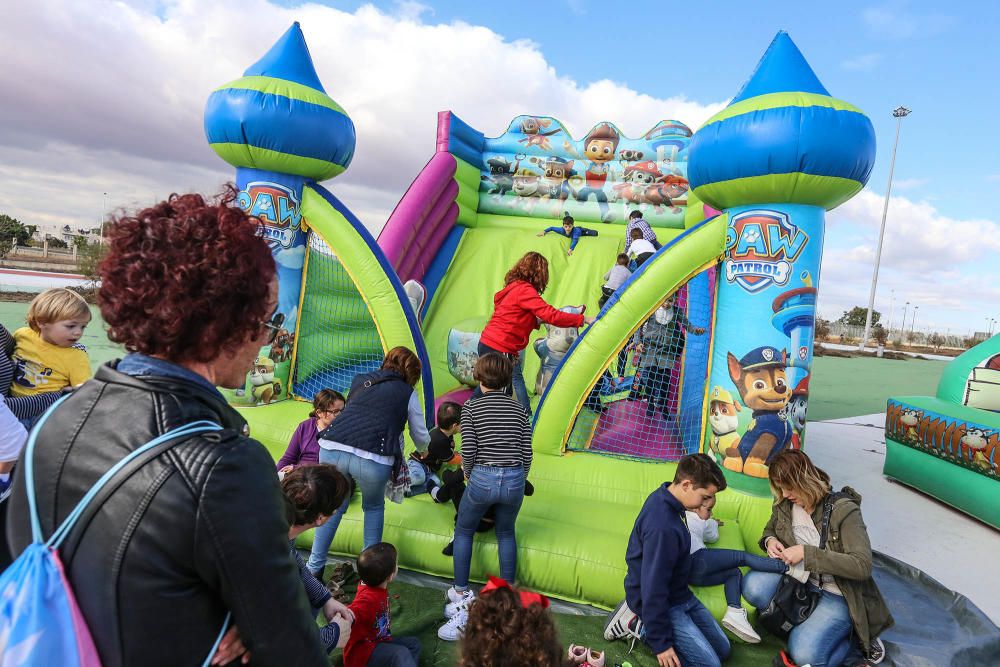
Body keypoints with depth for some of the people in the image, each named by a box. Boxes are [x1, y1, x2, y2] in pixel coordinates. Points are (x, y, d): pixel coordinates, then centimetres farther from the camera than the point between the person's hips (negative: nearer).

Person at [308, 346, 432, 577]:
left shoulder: (360, 380, 25)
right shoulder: (407, 393, 16)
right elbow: (422, 438, 25)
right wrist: (424, 450, 50)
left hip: (332, 448, 3)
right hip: (372, 458, -3)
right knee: (374, 507, 25)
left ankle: (314, 568, 29)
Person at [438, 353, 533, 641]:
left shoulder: (471, 407, -1)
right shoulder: (519, 409, 7)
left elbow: (468, 451, -6)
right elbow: (526, 454, 7)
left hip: (482, 478, -3)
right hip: (515, 480, 3)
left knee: (463, 532, 21)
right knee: (506, 533, 25)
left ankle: (461, 596, 20)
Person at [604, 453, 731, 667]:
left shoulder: (662, 497, -5)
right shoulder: (663, 528, -35)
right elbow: (653, 587, -29)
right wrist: (660, 642, -20)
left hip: (677, 594, 10)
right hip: (658, 601, -10)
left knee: (722, 649, 15)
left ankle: (642, 620, 13)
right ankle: (638, 625, -1)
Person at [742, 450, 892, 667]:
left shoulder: (843, 509, -19)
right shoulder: (784, 505, -3)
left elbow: (862, 565, -25)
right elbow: (769, 529, 18)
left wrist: (807, 553, -29)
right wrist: (770, 540, -7)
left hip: (838, 597, -5)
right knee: (753, 585, -25)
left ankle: (857, 644, 5)